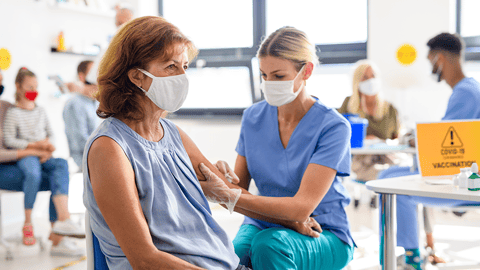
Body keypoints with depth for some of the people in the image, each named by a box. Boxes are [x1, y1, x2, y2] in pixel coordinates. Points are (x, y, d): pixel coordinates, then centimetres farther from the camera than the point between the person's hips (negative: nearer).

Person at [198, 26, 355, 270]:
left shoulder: (333, 126, -14)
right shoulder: (253, 117, 2)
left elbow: (301, 208, -21)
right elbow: (240, 185, 5)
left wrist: (229, 196, -29)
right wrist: (227, 178, -20)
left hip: (323, 236, -2)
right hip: (263, 224, 3)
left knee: (269, 243, -35)